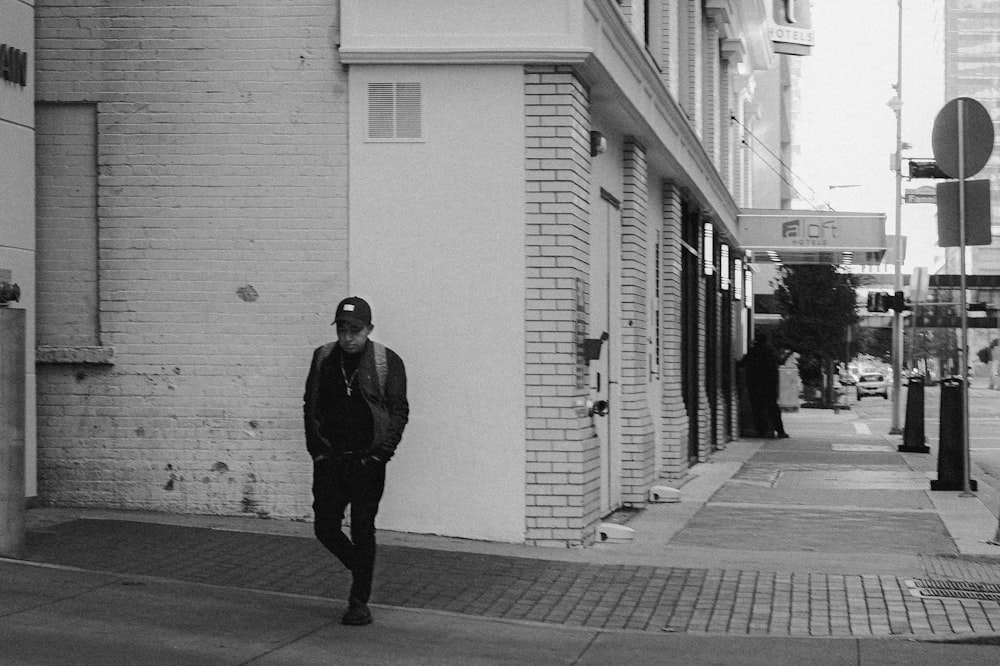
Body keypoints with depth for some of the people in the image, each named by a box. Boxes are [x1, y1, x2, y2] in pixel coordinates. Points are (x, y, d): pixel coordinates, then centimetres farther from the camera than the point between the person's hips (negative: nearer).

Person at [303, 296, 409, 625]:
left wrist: (383, 450, -12)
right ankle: (361, 570, 30)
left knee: (363, 531, -1)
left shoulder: (388, 362, -4)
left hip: (367, 460, -3)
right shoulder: (323, 358, 6)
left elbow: (399, 410, -3)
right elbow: (310, 406, 11)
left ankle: (359, 601, 9)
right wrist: (315, 447, 2)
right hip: (329, 459, 3)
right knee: (325, 527, 4)